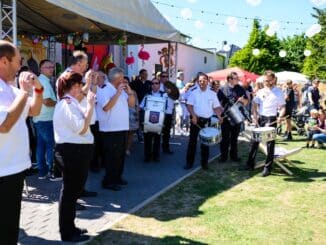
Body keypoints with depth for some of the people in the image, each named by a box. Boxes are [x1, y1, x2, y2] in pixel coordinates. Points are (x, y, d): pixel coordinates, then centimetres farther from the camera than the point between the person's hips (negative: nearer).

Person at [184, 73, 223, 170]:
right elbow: (189, 105, -1)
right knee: (192, 141, 1)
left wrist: (219, 116, -13)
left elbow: (216, 107, 4)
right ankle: (189, 162, 8)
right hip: (196, 119, -1)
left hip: (207, 120, 1)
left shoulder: (212, 94, 5)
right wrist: (193, 116, -15)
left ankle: (204, 163, 17)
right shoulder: (194, 93, 3)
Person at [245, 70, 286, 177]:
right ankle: (250, 164, 17)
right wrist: (254, 116, -2)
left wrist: (280, 116, -21)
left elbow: (282, 107, -3)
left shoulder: (279, 92, -2)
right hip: (260, 118, 4)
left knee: (270, 144, 0)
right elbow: (254, 105, 11)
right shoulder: (260, 91, 9)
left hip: (271, 120, -4)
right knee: (255, 141, 7)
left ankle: (267, 168, 8)